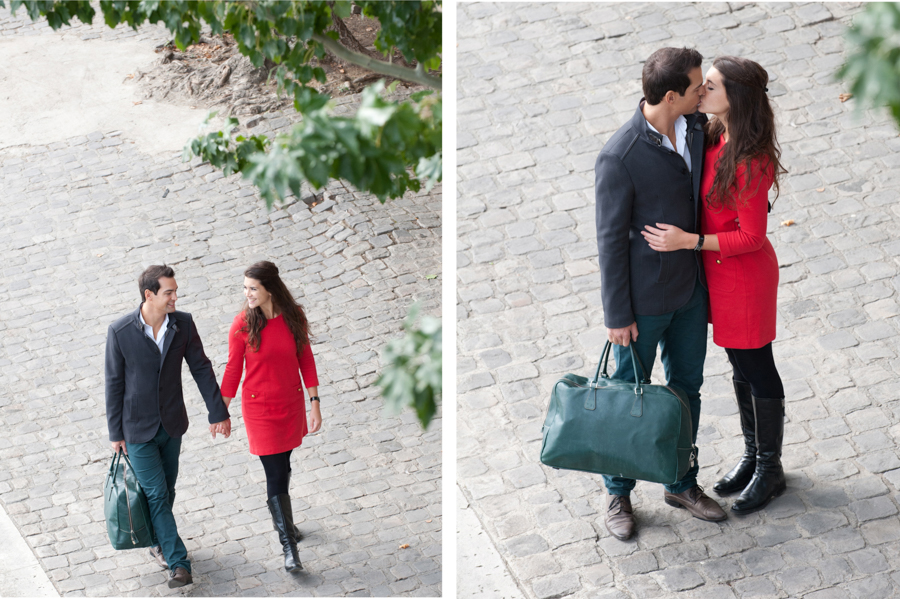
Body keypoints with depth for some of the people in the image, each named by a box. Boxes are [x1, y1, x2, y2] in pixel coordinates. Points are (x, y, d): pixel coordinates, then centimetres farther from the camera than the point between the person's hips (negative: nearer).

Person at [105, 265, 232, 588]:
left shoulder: (183, 324, -10)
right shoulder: (120, 331, -19)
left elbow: (201, 369, 0)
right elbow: (114, 383, -10)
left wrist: (218, 412, 1)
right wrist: (116, 433, -5)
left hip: (172, 424, 4)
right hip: (138, 428, -4)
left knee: (166, 491, 17)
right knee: (157, 495, -3)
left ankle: (159, 542, 39)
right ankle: (178, 563, 0)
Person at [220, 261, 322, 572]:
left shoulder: (293, 316, -8)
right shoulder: (242, 325, -14)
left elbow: (305, 359, 1)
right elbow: (233, 369, -4)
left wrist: (314, 403, 0)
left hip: (291, 403, 3)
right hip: (259, 406, -3)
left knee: (282, 467, 17)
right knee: (276, 474, -4)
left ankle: (282, 519, 43)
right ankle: (288, 546, 2)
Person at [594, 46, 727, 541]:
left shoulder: (695, 127, -4)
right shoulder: (619, 156, -25)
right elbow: (611, 239, -18)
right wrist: (617, 315, -14)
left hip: (691, 288, 7)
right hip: (644, 298, -7)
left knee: (686, 387, 19)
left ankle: (682, 484, 37)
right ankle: (618, 495, 28)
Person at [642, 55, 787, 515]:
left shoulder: (750, 164, -29)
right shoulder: (715, 137, -3)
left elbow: (752, 237, -24)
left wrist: (688, 241, -29)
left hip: (745, 276, -9)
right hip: (720, 271, 9)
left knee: (757, 371, 9)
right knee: (741, 367, 22)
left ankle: (770, 471, 27)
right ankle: (753, 455, 40)